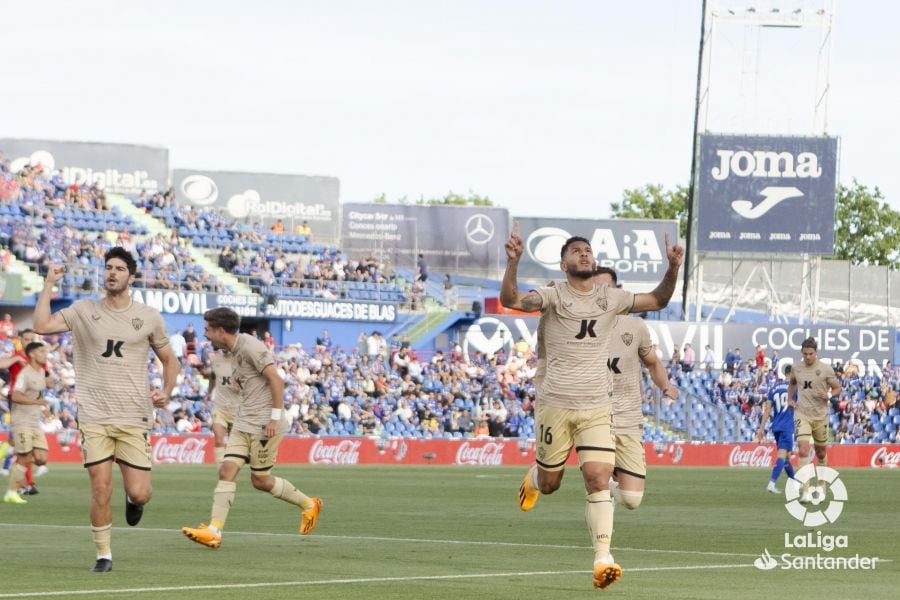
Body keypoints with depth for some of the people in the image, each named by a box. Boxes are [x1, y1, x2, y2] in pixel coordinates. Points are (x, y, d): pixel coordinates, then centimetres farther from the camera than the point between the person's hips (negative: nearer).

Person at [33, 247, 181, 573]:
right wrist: (49, 284, -11)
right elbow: (42, 325, -10)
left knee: (138, 494, -4)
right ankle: (104, 555, 10)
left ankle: (134, 500, 33)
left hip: (133, 418, 0)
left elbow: (170, 361, 17)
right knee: (100, 490, -5)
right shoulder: (84, 311, 3)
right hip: (94, 417, 0)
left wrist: (166, 392, 0)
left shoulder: (149, 317, 5)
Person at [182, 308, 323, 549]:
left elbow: (276, 380, -18)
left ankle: (309, 505, 19)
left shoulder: (250, 346, -15)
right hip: (244, 423, 9)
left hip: (264, 424, -9)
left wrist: (275, 417, -20)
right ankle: (214, 531, -8)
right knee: (227, 471, -3)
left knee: (260, 480, -1)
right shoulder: (235, 351, 15)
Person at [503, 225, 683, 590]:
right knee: (549, 484, 9)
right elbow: (510, 300, -21)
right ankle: (532, 478, 47)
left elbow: (657, 300, 19)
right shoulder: (553, 296, -5)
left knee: (599, 480, -14)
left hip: (597, 407, 2)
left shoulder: (610, 298, 9)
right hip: (556, 405, -2)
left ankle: (603, 559, -16)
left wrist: (673, 269, 1)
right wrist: (513, 262, -38)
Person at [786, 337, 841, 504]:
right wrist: (790, 399, 11)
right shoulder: (796, 368, 4)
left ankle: (821, 486, 38)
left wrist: (829, 395, -18)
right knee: (803, 451, -16)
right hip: (802, 415, 0)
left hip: (820, 416, 0)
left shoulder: (825, 369, -5)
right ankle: (806, 492, -19)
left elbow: (837, 388, 3)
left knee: (821, 453, 13)